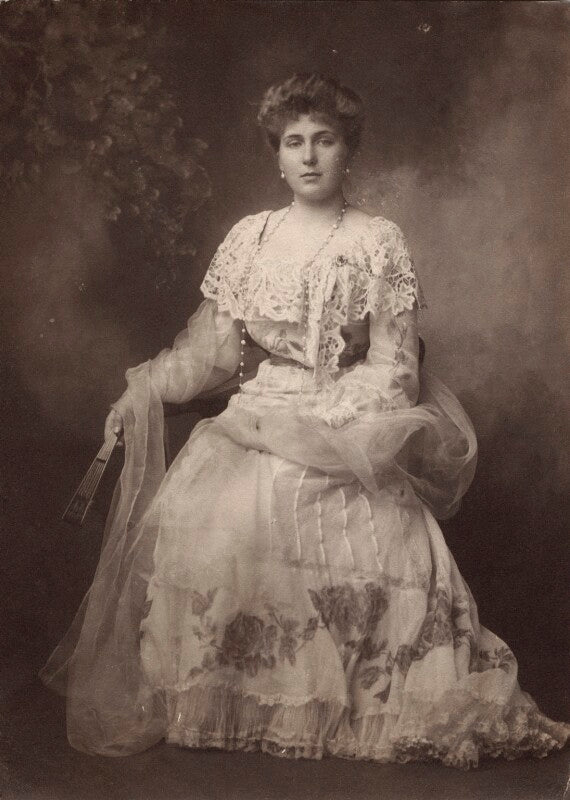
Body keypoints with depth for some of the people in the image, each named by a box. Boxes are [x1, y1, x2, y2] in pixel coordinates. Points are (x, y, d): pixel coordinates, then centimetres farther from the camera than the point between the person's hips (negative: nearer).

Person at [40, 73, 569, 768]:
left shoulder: (379, 242, 4)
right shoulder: (248, 237, 11)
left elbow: (393, 363, -1)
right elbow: (212, 346, 11)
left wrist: (323, 420, -13)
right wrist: (141, 391, 0)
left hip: (348, 420, -2)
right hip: (256, 414, 3)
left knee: (386, 534, -27)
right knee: (191, 520, -20)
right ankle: (201, 699, -2)